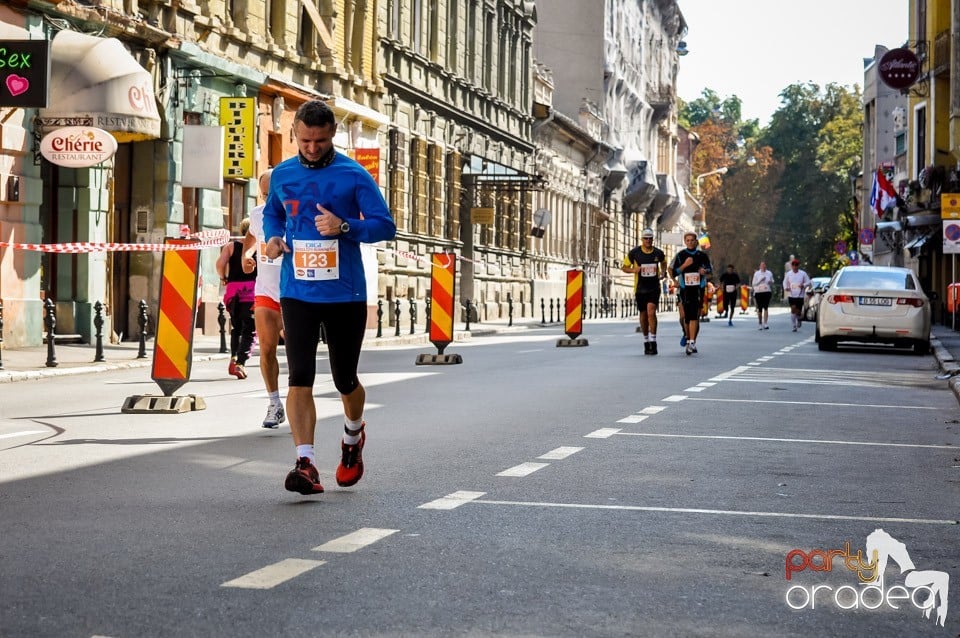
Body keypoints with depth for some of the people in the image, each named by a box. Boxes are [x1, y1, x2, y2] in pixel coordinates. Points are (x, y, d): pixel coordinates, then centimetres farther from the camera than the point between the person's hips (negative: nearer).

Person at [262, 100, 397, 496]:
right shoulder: (281, 175, 6)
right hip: (297, 294, 2)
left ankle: (353, 438, 41)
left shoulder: (354, 176, -5)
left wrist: (345, 226, -22)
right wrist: (273, 237, 3)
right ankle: (305, 463, -15)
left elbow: (386, 225, -6)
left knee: (346, 380, 11)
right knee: (299, 379, -12)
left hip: (346, 295, -2)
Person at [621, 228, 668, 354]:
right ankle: (646, 341, 24)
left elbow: (663, 263, 23)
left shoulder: (659, 253, 1)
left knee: (651, 311, -17)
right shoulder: (634, 253, -4)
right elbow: (624, 267, 5)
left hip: (654, 287, -1)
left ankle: (653, 342, -15)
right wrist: (633, 270, -15)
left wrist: (663, 272, 4)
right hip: (640, 288, 1)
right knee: (643, 315, 9)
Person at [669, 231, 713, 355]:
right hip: (685, 289, 1)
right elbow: (673, 272, 0)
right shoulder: (680, 255, 4)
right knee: (687, 316, 3)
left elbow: (710, 269, 16)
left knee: (694, 316, -12)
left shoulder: (702, 255, 5)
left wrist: (705, 271, -7)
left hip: (698, 289, -1)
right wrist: (685, 265, -13)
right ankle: (689, 339, 20)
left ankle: (692, 342, -16)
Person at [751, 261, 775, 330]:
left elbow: (772, 282, 18)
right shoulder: (756, 274, 3)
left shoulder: (769, 273, 9)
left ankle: (765, 323, -13)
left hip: (767, 292, 0)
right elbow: (753, 284, 2)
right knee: (759, 309, 3)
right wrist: (760, 281, -13)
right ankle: (760, 324, 14)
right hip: (758, 292, 0)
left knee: (766, 308, -10)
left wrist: (771, 282, -6)